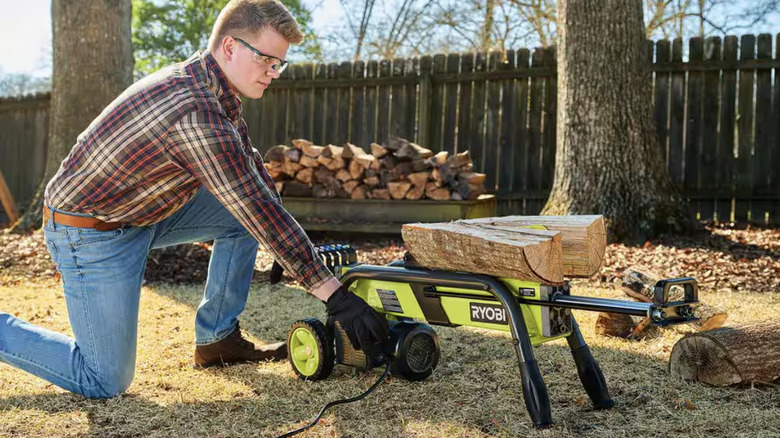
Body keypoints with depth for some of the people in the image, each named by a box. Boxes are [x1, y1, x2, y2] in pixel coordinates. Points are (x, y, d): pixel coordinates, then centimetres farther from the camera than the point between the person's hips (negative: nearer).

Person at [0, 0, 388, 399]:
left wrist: (291, 247, 14)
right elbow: (263, 213, -30)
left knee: (244, 213, 3)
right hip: (91, 230, -9)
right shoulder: (197, 113, -31)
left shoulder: (205, 82, -1)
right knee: (105, 382, -7)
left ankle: (217, 339, 12)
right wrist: (334, 295, -25)